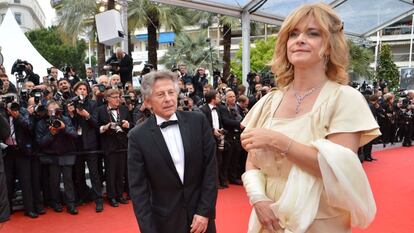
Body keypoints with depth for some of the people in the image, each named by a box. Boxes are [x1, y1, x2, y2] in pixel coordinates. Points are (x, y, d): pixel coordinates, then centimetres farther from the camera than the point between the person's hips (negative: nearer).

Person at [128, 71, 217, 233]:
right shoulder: (138, 136, -10)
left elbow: (210, 166, -5)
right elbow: (138, 188, -8)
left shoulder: (198, 121, -7)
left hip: (200, 213, 1)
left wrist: (205, 212, -8)